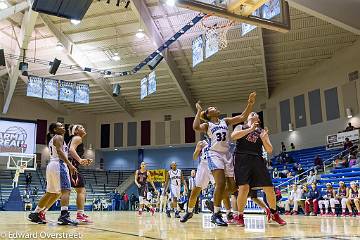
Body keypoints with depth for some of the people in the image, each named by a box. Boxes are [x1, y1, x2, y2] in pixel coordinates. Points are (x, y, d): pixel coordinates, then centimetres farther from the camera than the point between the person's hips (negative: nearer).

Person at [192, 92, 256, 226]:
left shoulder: (225, 121, 18)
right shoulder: (207, 125, 7)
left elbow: (242, 117, 7)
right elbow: (196, 127, -16)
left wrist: (250, 103, -3)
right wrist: (199, 112, -10)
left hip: (227, 155, 5)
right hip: (215, 154, -5)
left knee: (232, 186, 3)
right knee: (221, 183, -22)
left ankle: (216, 199, 30)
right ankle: (216, 214, -13)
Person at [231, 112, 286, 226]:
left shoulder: (262, 131, 21)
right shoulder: (240, 127, 14)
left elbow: (269, 150, 12)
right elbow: (233, 136, -9)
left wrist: (263, 138, -5)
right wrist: (250, 129, -9)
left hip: (257, 160, 3)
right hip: (242, 159, -3)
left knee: (269, 188, 1)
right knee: (244, 188, -17)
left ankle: (274, 214, 23)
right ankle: (240, 216, -1)